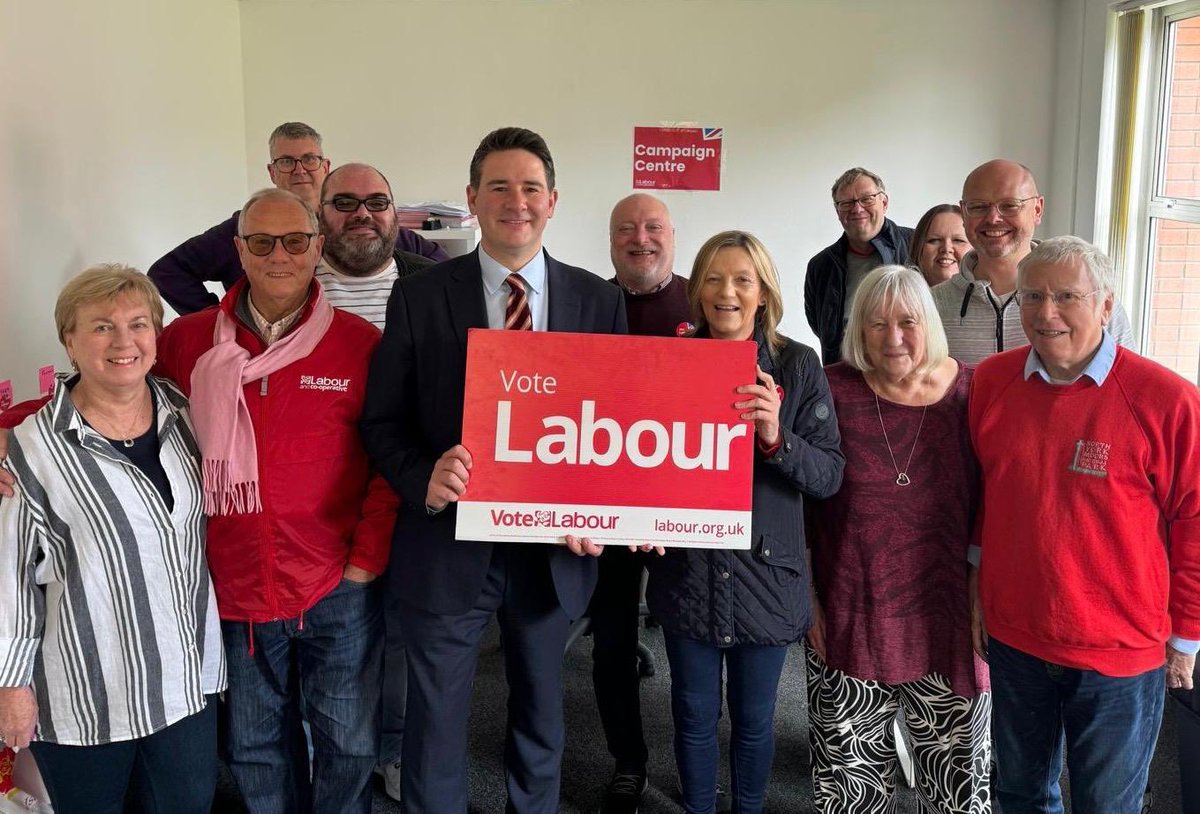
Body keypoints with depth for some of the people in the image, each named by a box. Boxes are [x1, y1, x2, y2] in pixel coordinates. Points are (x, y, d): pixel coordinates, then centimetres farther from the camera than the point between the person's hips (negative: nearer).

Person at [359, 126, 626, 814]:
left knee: (542, 721, 22)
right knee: (436, 729, 14)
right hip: (449, 546, -1)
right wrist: (424, 479, -22)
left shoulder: (599, 301, -1)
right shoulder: (419, 297, -5)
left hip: (555, 549, 2)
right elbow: (383, 421, -2)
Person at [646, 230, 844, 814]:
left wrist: (776, 437, -27)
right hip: (688, 570, 1)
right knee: (694, 715, 15)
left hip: (765, 571, -1)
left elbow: (829, 476, -8)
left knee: (753, 718, 14)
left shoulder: (797, 365, -6)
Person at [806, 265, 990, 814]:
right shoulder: (833, 391, -7)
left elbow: (990, 502, 5)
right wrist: (806, 595, -3)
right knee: (851, 768, 14)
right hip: (851, 616, 0)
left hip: (946, 617, 1)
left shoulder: (970, 392, -3)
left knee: (956, 766, 13)